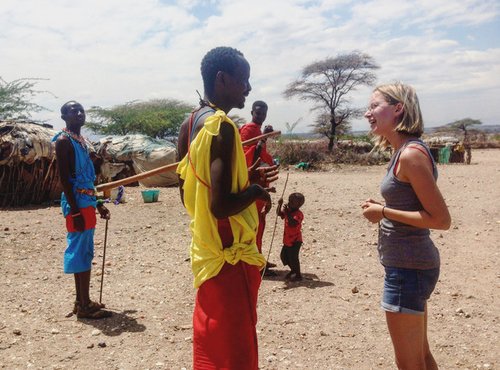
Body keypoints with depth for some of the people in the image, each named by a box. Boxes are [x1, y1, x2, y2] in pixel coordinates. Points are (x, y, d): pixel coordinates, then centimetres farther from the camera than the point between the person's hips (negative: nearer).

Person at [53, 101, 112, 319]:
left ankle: (82, 301, 21)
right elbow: (64, 178, -17)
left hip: (87, 202, 10)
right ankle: (84, 305, -1)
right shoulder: (64, 141, -10)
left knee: (84, 252, 13)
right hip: (77, 203, -10)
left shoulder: (81, 140, 18)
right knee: (80, 252, -6)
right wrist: (74, 210, -22)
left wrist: (98, 204, 21)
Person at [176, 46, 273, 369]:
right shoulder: (222, 126, -20)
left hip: (205, 253, 9)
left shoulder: (191, 124, 8)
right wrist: (256, 191, -8)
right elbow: (222, 206, -27)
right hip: (230, 257, -9)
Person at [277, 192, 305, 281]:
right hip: (287, 240, 9)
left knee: (293, 257, -5)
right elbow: (279, 213, 5)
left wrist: (287, 213, -37)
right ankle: (293, 270, 36)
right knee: (283, 255, 17)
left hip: (295, 241, -9)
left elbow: (292, 224, -35)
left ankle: (298, 275, 12)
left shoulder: (298, 214, -22)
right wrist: (280, 205, -9)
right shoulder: (288, 211, 4)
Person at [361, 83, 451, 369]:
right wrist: (384, 210, 3)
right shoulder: (404, 151, 9)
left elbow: (441, 219, -21)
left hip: (408, 268, -10)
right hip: (410, 264, 10)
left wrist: (384, 212, -18)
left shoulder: (411, 154, -20)